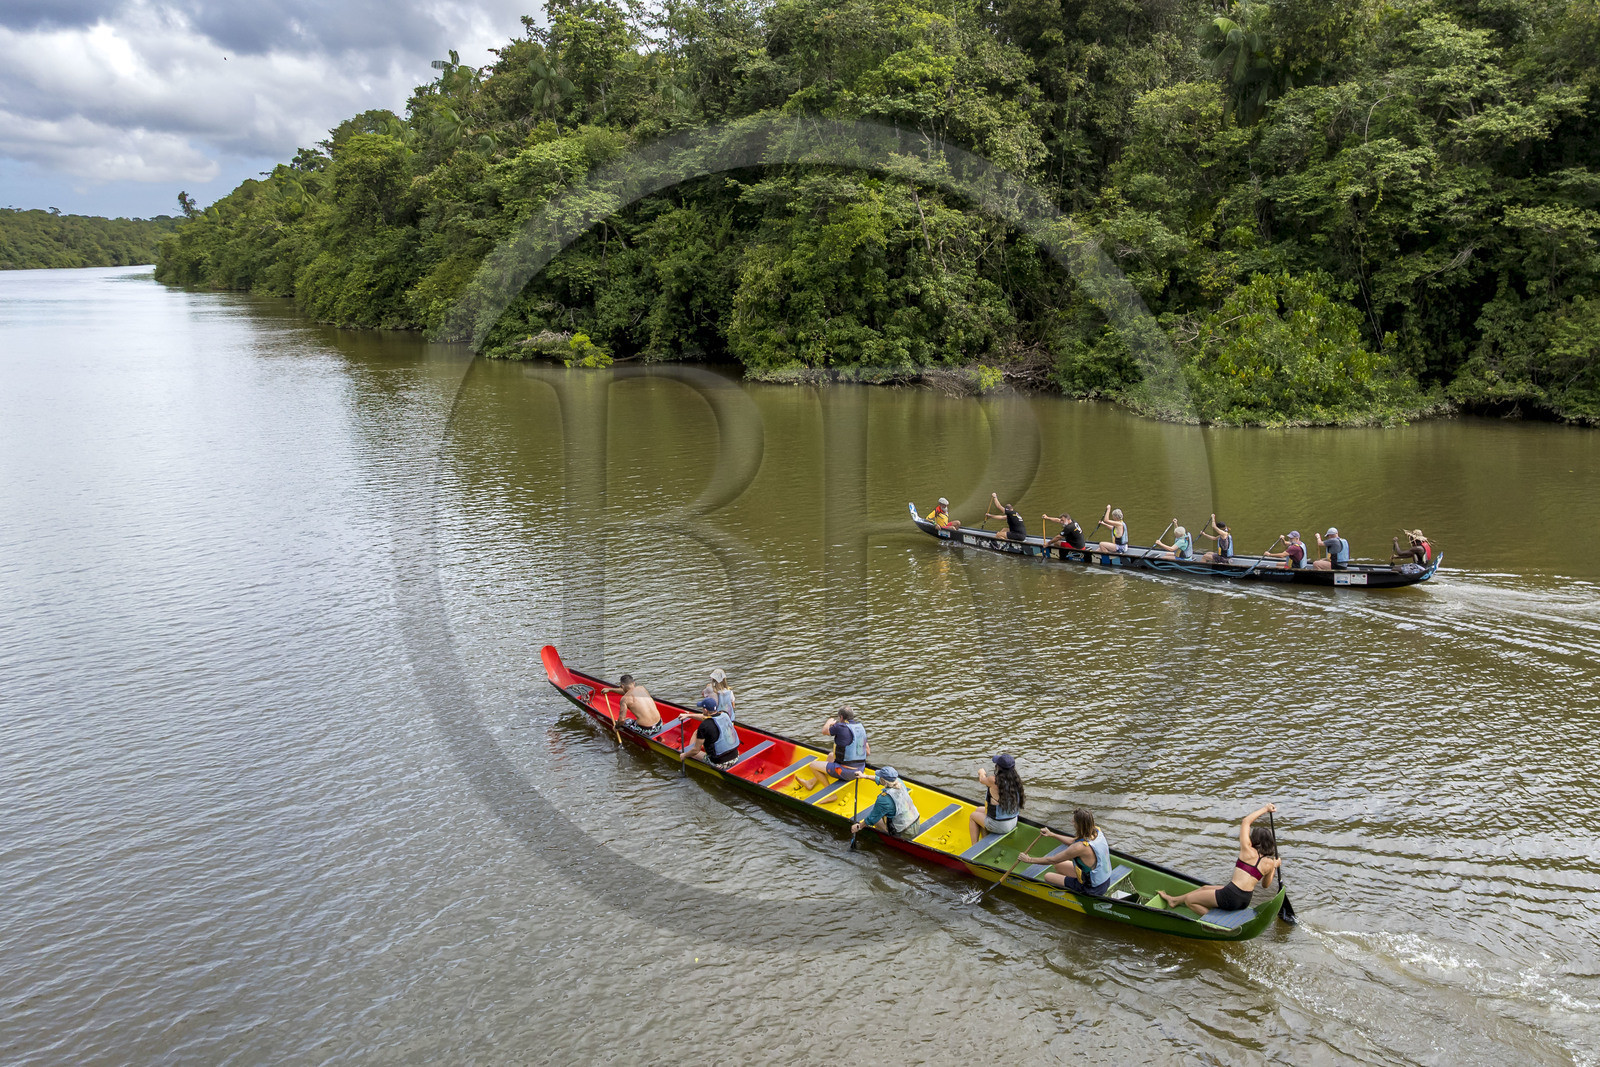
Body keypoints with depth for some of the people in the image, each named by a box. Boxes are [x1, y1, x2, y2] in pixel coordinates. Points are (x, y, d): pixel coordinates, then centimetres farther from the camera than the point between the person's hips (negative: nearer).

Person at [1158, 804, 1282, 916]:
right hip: (1245, 901, 8)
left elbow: (1246, 821, -1)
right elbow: (1265, 884, 20)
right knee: (1205, 888, 30)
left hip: (1230, 897, -8)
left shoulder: (1248, 851, -11)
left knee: (1189, 899, 8)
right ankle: (1175, 900, 46)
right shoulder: (1269, 863, 1)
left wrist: (1265, 809, 7)